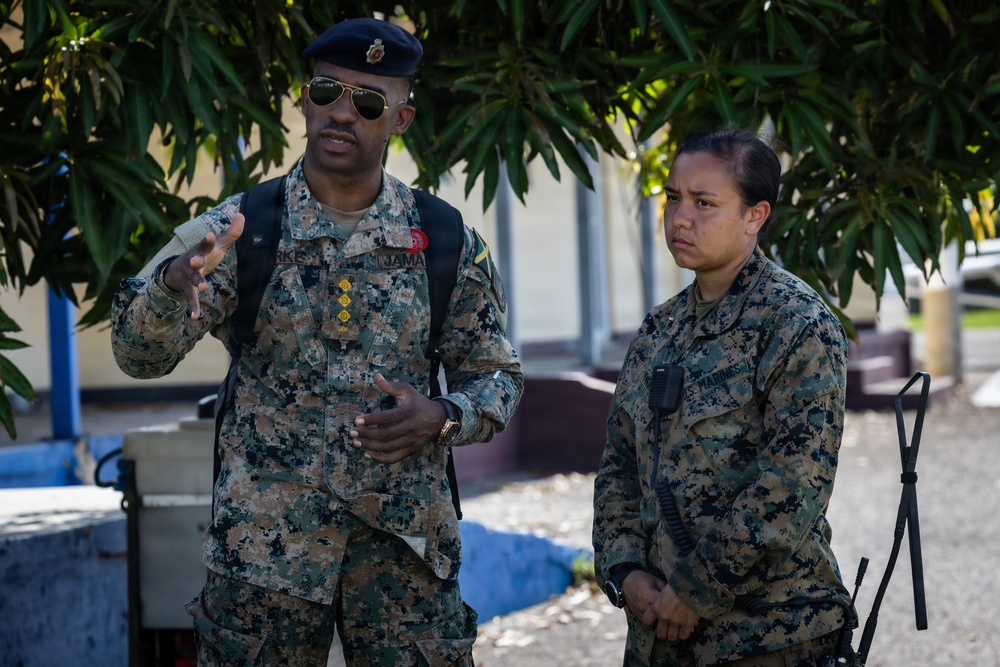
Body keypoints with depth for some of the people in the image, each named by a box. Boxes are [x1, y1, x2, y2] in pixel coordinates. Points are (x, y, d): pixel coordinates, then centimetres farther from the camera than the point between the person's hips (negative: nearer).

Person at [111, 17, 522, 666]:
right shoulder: (240, 228, -2)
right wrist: (173, 279, -32)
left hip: (406, 540, 1)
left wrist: (442, 418, -12)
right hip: (265, 539, -1)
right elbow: (140, 355, -10)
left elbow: (497, 375, 10)